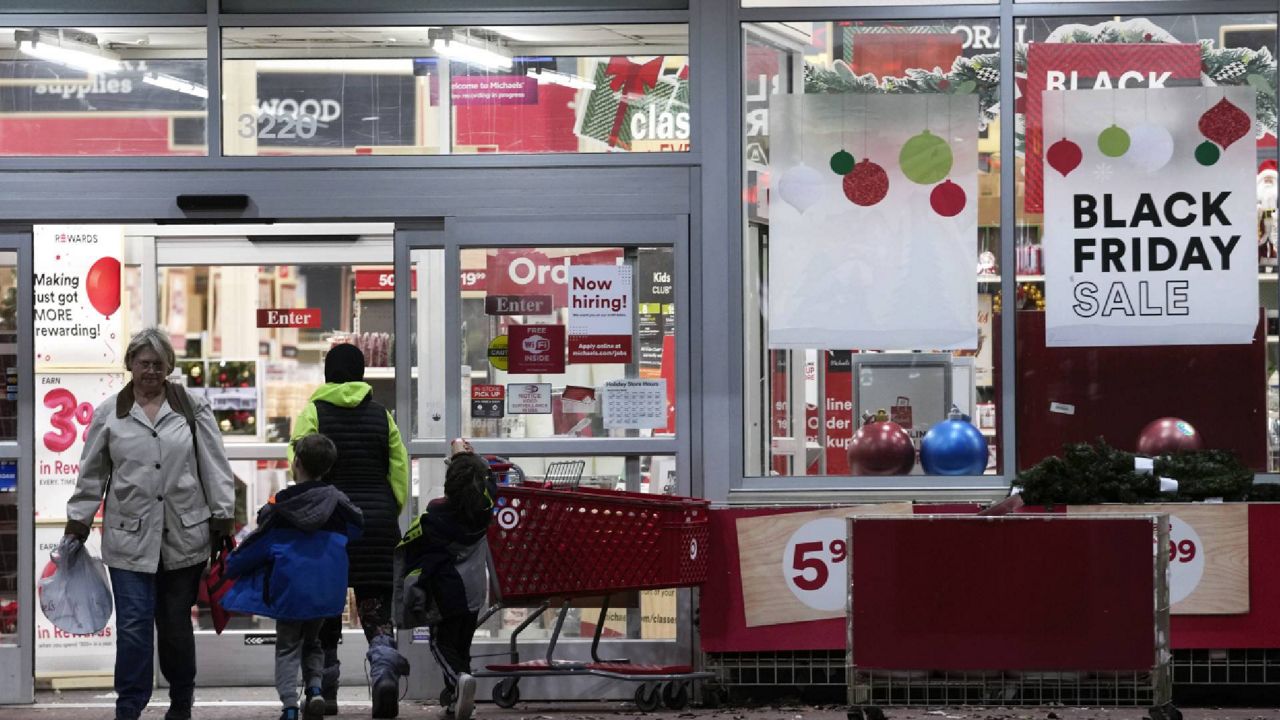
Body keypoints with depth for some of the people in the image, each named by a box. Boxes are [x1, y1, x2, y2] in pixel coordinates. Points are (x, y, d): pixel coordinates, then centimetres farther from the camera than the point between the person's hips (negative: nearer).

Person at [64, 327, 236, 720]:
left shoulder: (193, 409, 5)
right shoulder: (109, 414, 5)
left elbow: (215, 467, 5)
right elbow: (92, 474, 11)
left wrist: (222, 517, 1)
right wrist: (78, 521, 9)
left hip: (184, 536, 0)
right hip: (130, 537, 0)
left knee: (176, 624, 11)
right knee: (133, 625, -7)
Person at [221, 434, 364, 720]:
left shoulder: (279, 506, -9)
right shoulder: (336, 501, -2)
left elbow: (257, 545, -3)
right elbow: (356, 528, 15)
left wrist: (231, 566, 13)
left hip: (289, 588, -3)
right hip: (326, 589, 3)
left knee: (288, 646, 7)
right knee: (311, 642, 21)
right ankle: (315, 686, -2)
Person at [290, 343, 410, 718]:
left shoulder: (313, 413, -1)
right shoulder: (381, 415, 8)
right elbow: (399, 471, 5)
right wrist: (391, 512, 12)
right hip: (378, 516, 2)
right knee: (375, 601, 1)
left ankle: (325, 690, 13)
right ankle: (385, 667, -25)